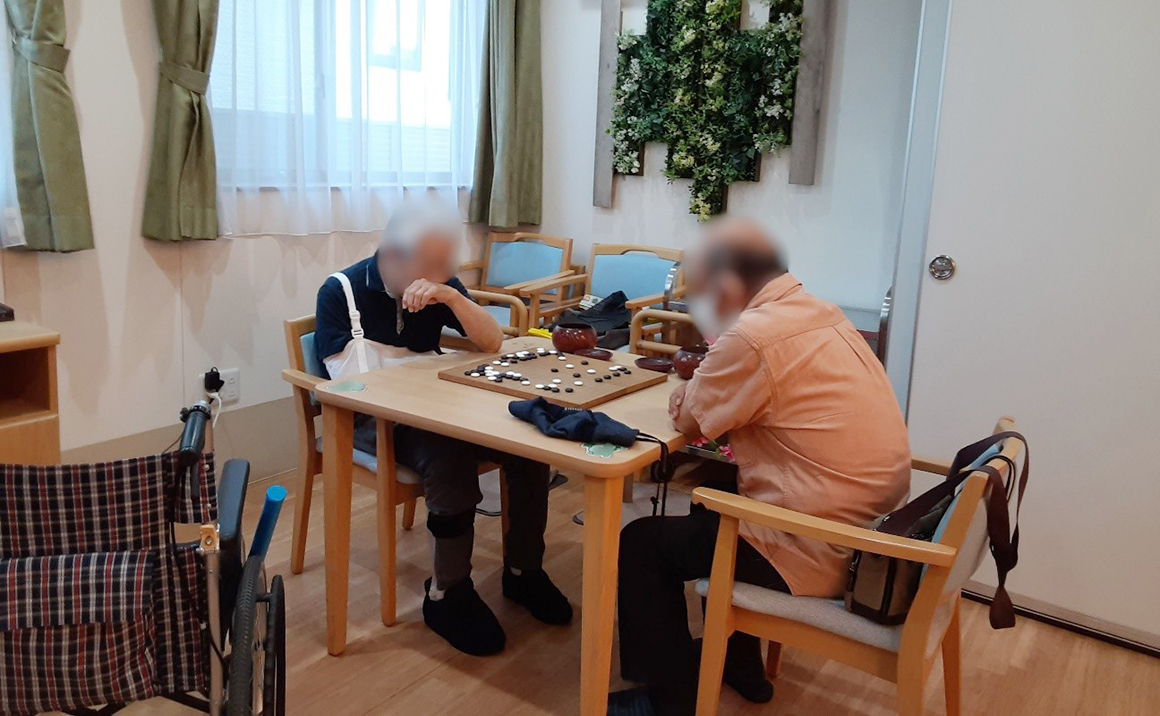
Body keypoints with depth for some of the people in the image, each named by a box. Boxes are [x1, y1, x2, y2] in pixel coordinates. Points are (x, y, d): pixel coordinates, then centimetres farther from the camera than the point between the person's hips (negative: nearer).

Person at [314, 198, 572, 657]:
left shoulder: (439, 286, 4)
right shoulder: (341, 292, -8)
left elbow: (492, 342, -3)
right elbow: (348, 380, -15)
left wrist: (451, 296, -20)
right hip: (370, 419, -5)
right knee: (449, 456, -35)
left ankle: (523, 570, 0)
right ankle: (448, 595, -18)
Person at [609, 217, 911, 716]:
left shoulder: (755, 336, -24)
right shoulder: (821, 314, 5)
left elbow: (688, 421, -9)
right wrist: (702, 390, 2)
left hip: (819, 552, -9)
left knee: (641, 544, 4)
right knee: (712, 498, 30)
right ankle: (738, 665, 40)